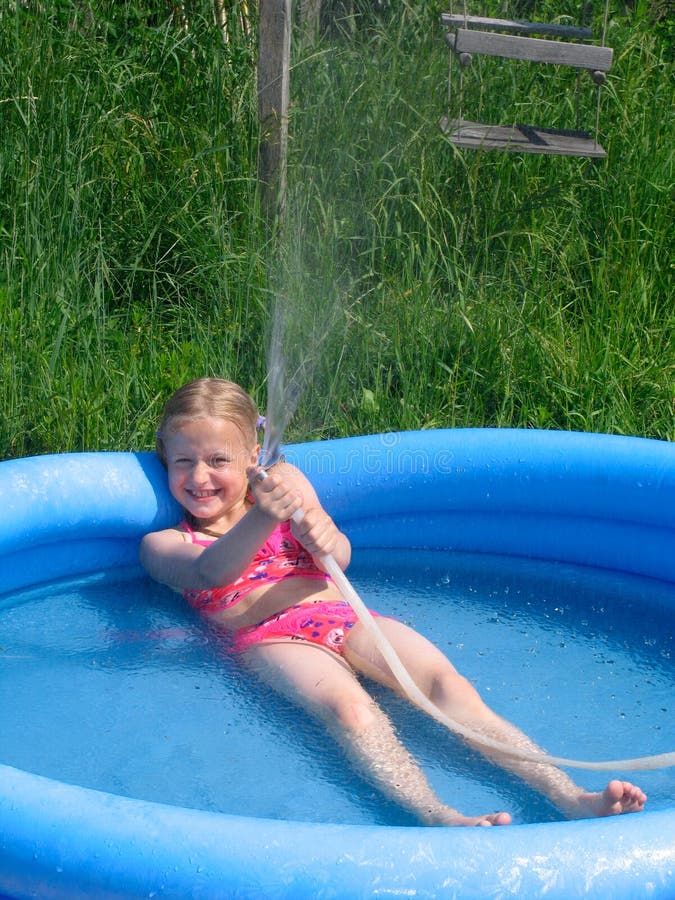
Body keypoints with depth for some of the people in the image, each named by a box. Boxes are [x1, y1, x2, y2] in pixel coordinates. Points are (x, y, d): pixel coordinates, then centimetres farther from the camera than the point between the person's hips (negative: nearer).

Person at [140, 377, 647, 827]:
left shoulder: (282, 481, 23)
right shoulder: (165, 545, 14)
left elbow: (340, 557, 8)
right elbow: (212, 572, -11)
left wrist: (328, 541, -19)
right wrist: (261, 519, -32)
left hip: (344, 617, 4)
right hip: (271, 637, -3)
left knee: (445, 681, -24)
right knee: (349, 708, -36)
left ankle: (569, 798, -38)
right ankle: (438, 818, -59)